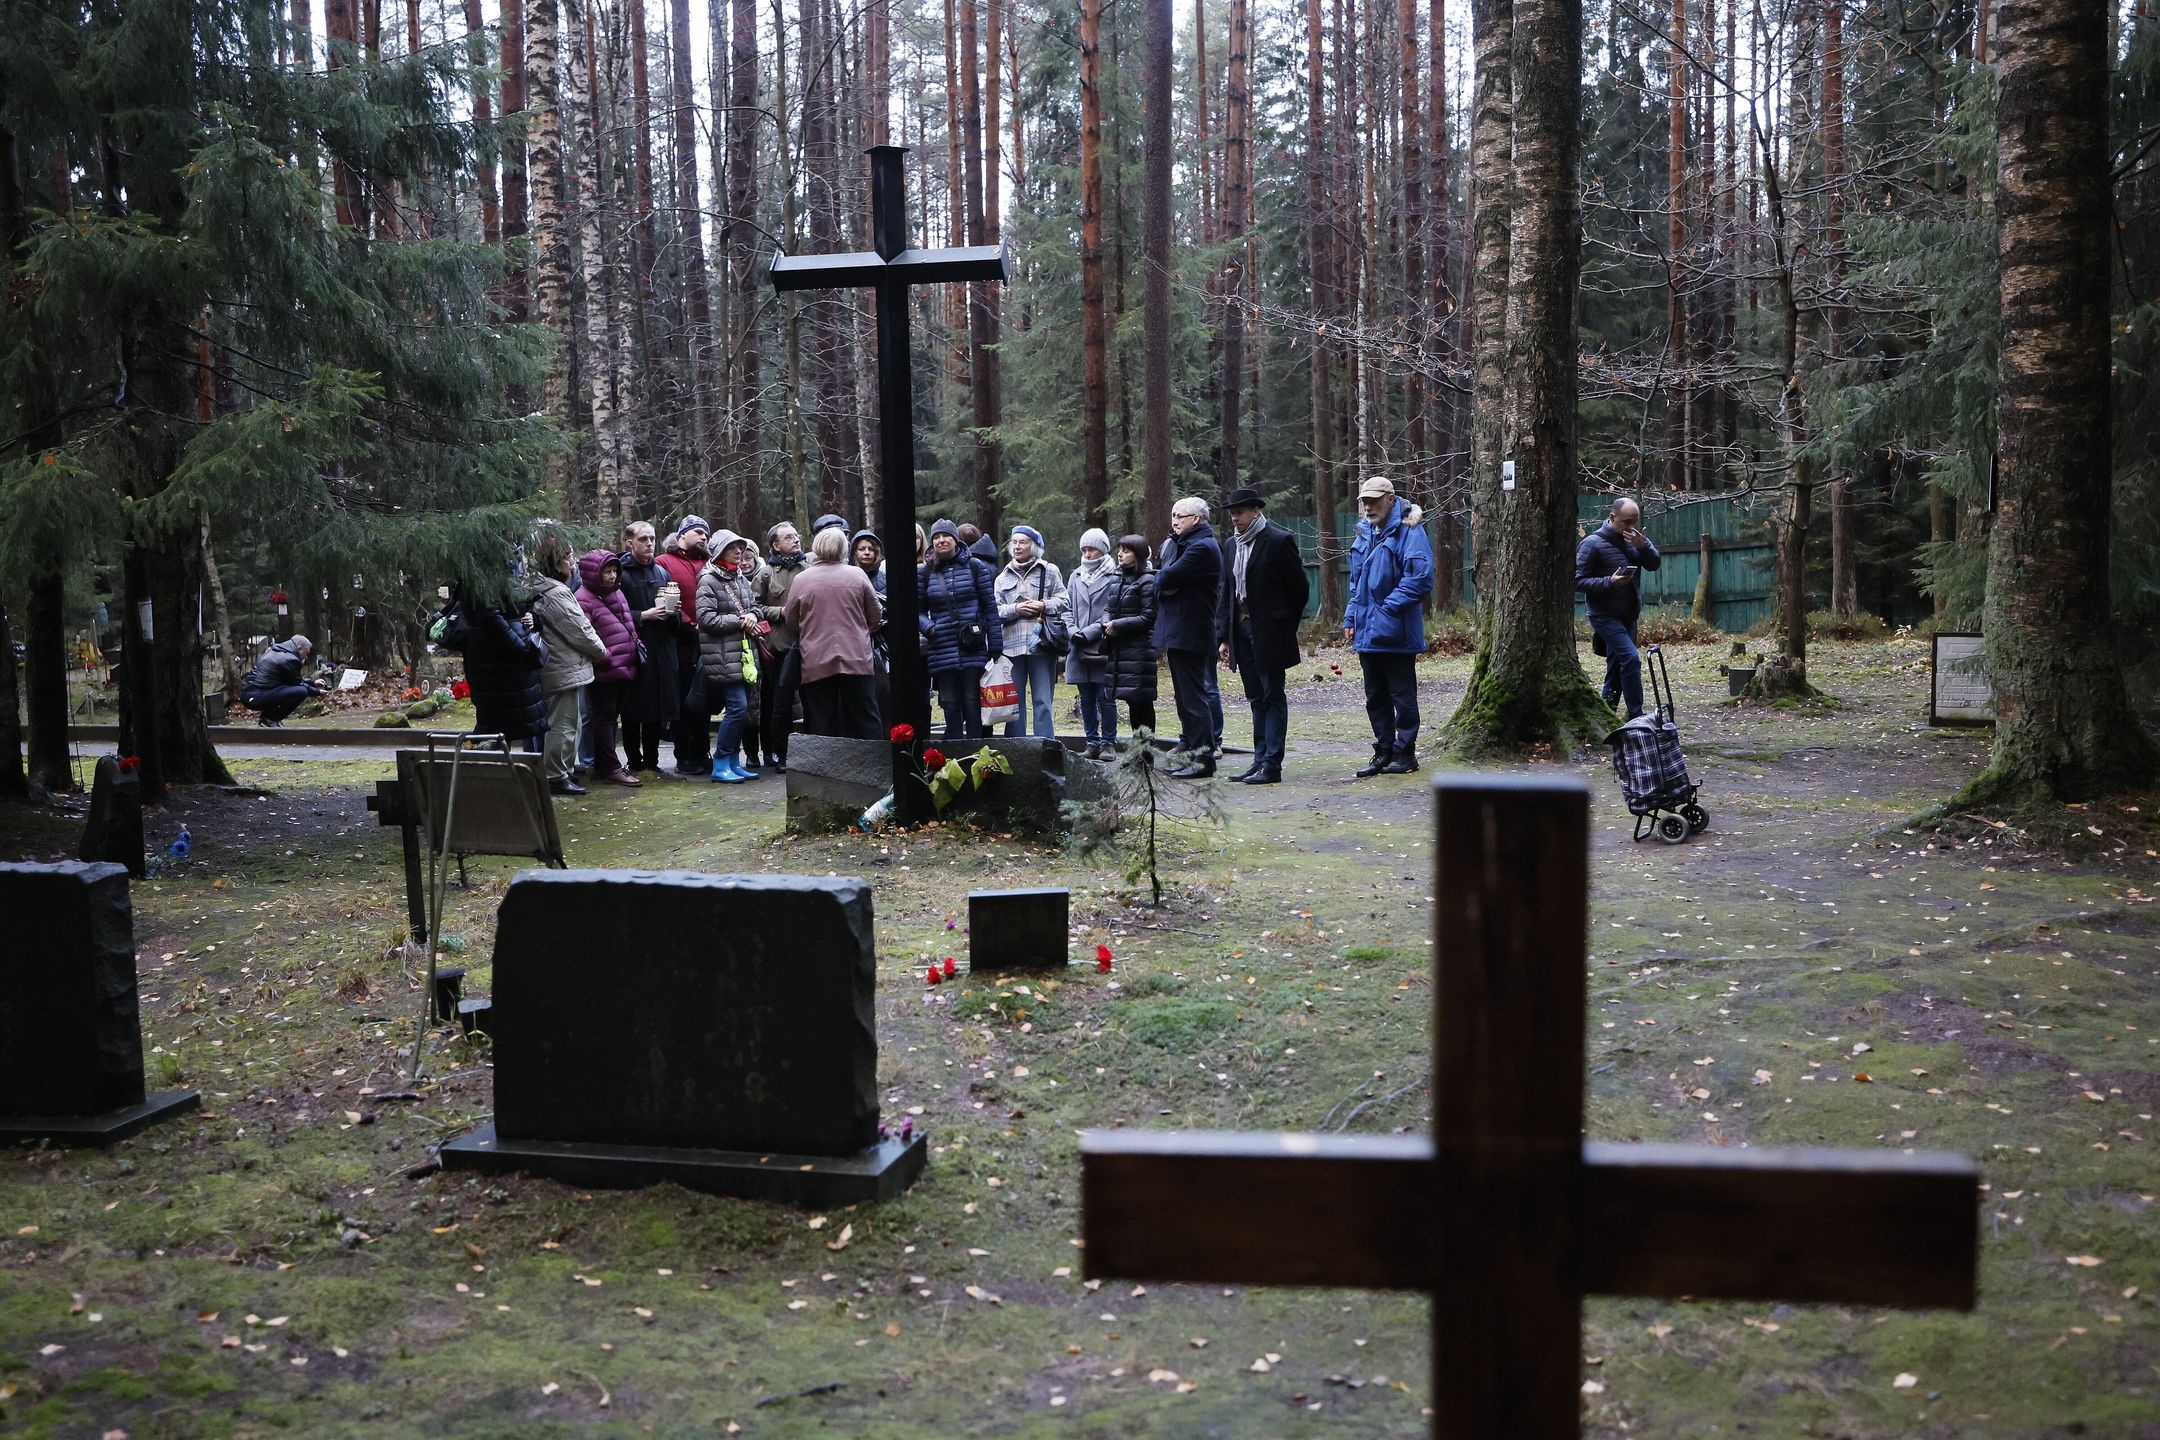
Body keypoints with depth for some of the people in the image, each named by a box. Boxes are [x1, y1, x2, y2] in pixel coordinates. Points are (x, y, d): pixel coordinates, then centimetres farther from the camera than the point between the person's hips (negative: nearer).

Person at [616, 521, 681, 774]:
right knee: (633, 711, 0)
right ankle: (634, 762, 8)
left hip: (661, 651, 6)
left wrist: (673, 610, -1)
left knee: (657, 710, 9)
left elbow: (677, 618, 20)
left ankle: (651, 761, 18)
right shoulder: (620, 572, -5)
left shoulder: (662, 572, 15)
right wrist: (644, 616, -18)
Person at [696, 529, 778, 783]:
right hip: (723, 656, -8)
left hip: (745, 653, 8)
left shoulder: (741, 578, 14)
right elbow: (707, 618, -15)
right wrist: (739, 621, -14)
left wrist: (753, 615, -2)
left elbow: (755, 606, 22)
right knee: (737, 707, -13)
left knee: (741, 708, 9)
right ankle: (721, 765, -5)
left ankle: (734, 762, 17)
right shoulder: (708, 581, -9)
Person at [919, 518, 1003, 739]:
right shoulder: (925, 573, 8)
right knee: (950, 704, 4)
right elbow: (918, 610, 14)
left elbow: (990, 607, 3)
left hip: (973, 649, -2)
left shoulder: (974, 567, 4)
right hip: (942, 651, 2)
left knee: (972, 702, 0)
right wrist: (928, 627, -8)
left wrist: (995, 646, 0)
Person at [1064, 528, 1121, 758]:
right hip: (1079, 649, 5)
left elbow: (1112, 612, -10)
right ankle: (1092, 742, 17)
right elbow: (1067, 609, 13)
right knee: (1086, 699, 10)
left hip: (1103, 648, -5)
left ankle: (1108, 742, 5)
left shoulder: (1113, 577, -3)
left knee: (1105, 697, -3)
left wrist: (1089, 632, -16)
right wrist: (1073, 631, -5)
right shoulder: (1076, 577, 14)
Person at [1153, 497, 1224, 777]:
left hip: (1190, 635, -10)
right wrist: (1167, 584, -10)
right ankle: (1193, 752, 20)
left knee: (1193, 696, -8)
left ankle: (1203, 758, -6)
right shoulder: (1179, 544, 18)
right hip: (1178, 632, 10)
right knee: (1184, 696, 13)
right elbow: (1163, 579, 10)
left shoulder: (1203, 547, -15)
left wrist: (1163, 580, 0)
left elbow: (1167, 578, -21)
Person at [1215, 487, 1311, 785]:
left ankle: (1272, 765, -2)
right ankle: (1260, 760, 16)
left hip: (1269, 633, -7)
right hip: (1242, 629, 7)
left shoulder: (1279, 540, -10)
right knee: (1257, 700, 11)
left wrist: (1285, 625, 1)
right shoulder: (1233, 543, 12)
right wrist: (1224, 637, 10)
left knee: (1273, 697, -3)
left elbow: (1300, 587, -5)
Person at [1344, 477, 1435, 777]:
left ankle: (1404, 754, 8)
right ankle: (1384, 752, 22)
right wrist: (1351, 618, 15)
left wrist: (1388, 608, -19)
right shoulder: (1365, 533, 15)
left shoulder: (1408, 531, -11)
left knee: (1402, 696, 1)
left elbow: (1419, 577, -20)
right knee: (1375, 696, 13)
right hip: (1367, 632, 8)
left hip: (1396, 634, -8)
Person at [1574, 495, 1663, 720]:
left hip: (1628, 615, 7)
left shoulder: (1634, 539, 8)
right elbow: (1579, 580, -12)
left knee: (1616, 667, 12)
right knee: (1630, 658, -19)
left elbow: (1654, 564, 4)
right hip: (1606, 615, -7)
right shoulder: (1593, 543, -12)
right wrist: (1610, 582, -25)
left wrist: (1643, 545, -15)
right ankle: (1636, 716, -15)